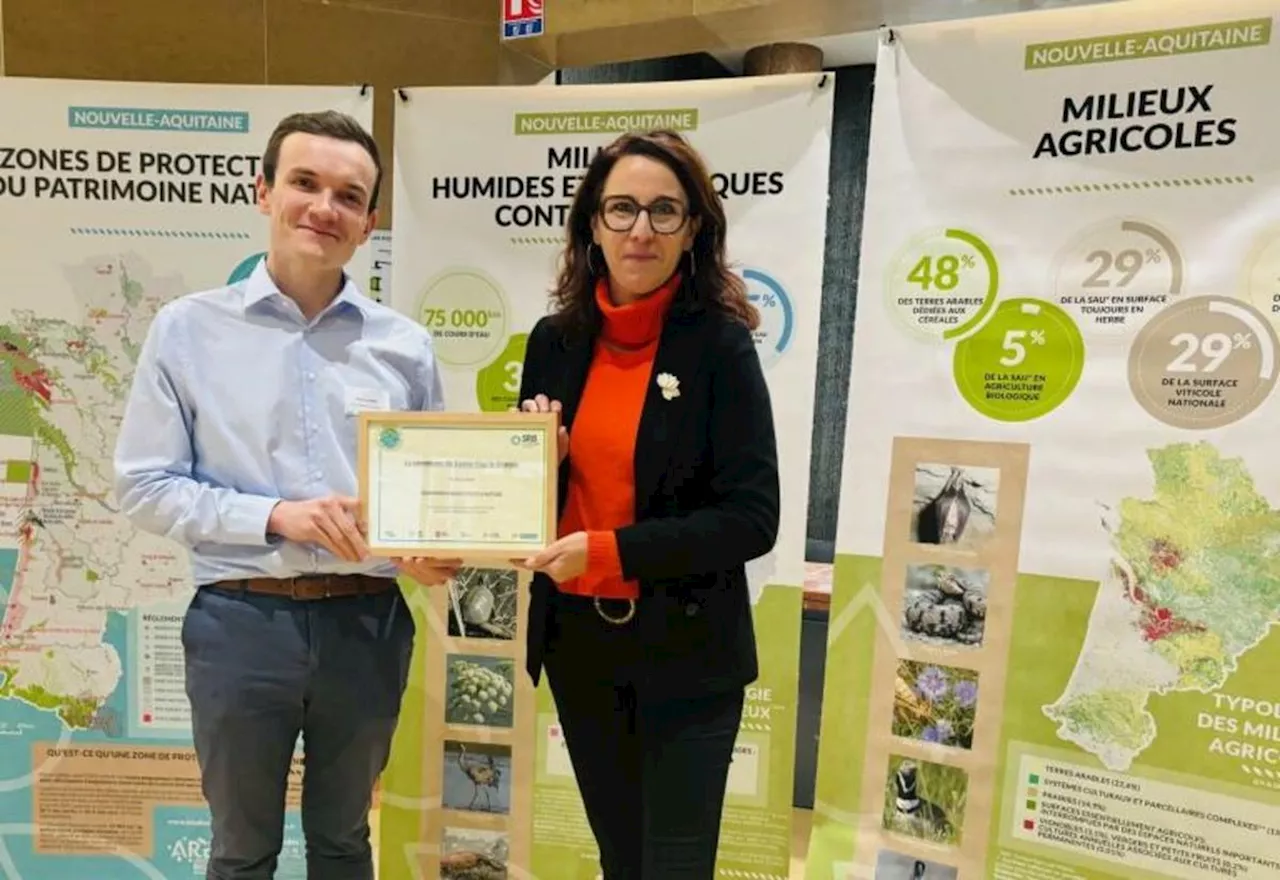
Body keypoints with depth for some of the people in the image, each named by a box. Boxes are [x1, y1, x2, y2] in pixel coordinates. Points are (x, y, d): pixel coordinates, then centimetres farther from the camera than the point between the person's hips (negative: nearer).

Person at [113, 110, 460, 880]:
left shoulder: (405, 345, 2)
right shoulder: (188, 328, -2)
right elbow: (145, 485, -3)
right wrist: (274, 516, -17)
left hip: (366, 622, 2)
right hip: (241, 621, -1)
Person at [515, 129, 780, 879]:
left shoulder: (721, 345, -12)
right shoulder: (556, 338, 1)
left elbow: (752, 519, -16)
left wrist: (608, 551, -22)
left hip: (684, 654, -4)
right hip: (577, 642, 5)